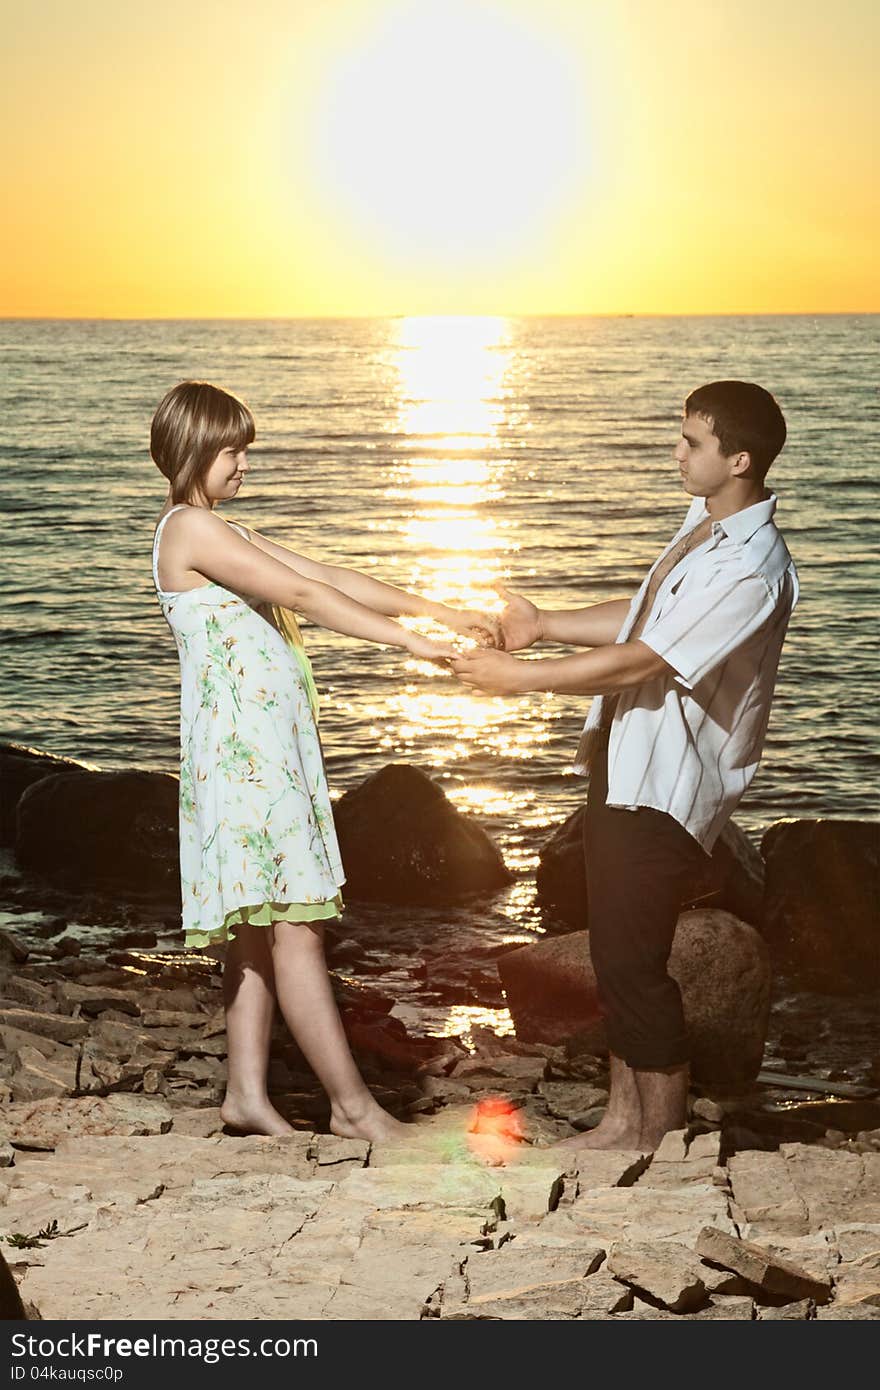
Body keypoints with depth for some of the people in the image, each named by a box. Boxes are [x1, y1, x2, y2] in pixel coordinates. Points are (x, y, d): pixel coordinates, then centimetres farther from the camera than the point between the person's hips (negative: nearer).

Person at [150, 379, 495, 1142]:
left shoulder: (224, 532, 18)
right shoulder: (191, 529, -13)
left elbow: (330, 577, 13)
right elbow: (304, 595, -17)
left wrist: (437, 610, 6)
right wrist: (410, 641, -18)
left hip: (269, 748, 10)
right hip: (242, 745, -10)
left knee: (262, 927, 11)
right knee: (296, 929, -7)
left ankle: (248, 1092, 16)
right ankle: (354, 1105, -3)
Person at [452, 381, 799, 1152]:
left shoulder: (750, 568, -23)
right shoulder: (706, 522, 9)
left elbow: (642, 662, -23)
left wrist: (520, 676, -15)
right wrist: (544, 624, 9)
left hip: (666, 787, -10)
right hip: (625, 768, 10)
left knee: (635, 965, -1)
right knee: (615, 954, 15)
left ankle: (662, 1136, 13)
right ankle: (624, 1120, 27)